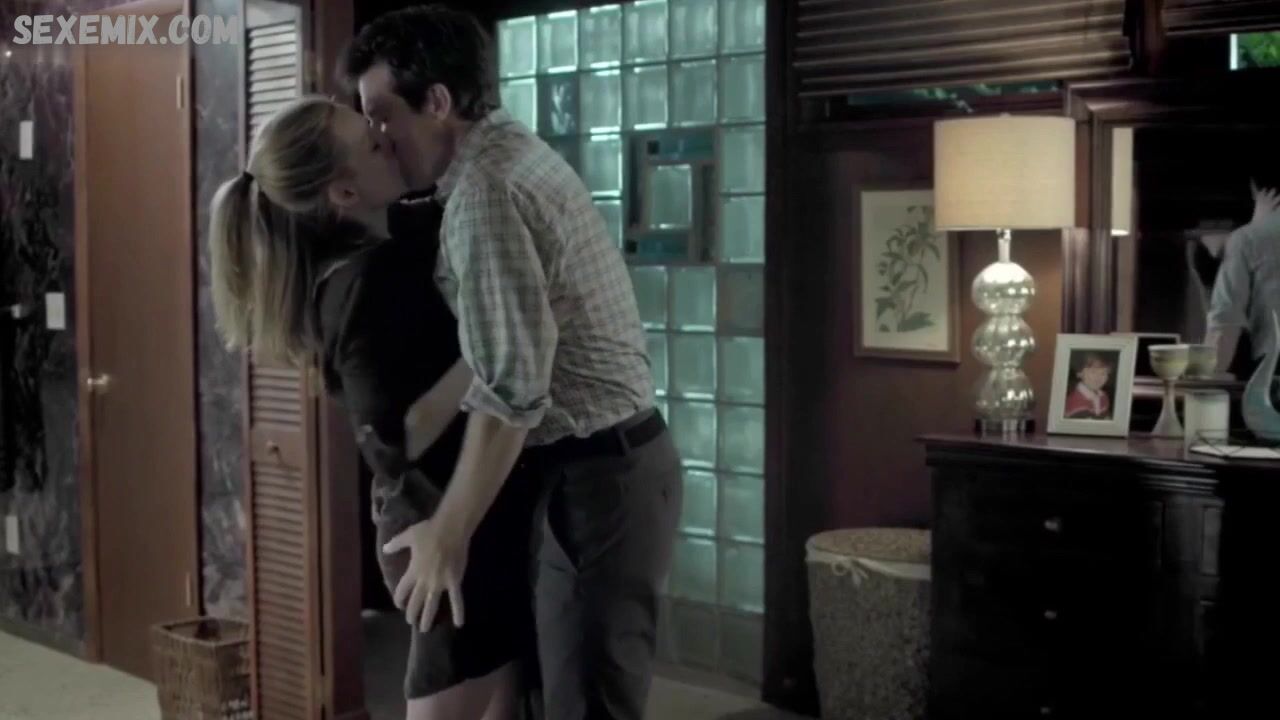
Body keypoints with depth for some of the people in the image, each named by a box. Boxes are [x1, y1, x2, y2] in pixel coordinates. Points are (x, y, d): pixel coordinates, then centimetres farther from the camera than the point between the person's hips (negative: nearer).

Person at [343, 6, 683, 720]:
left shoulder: (486, 188, -18)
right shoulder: (516, 150, 14)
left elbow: (511, 389, -23)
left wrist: (448, 533, -16)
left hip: (594, 478, -10)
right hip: (617, 460, 10)